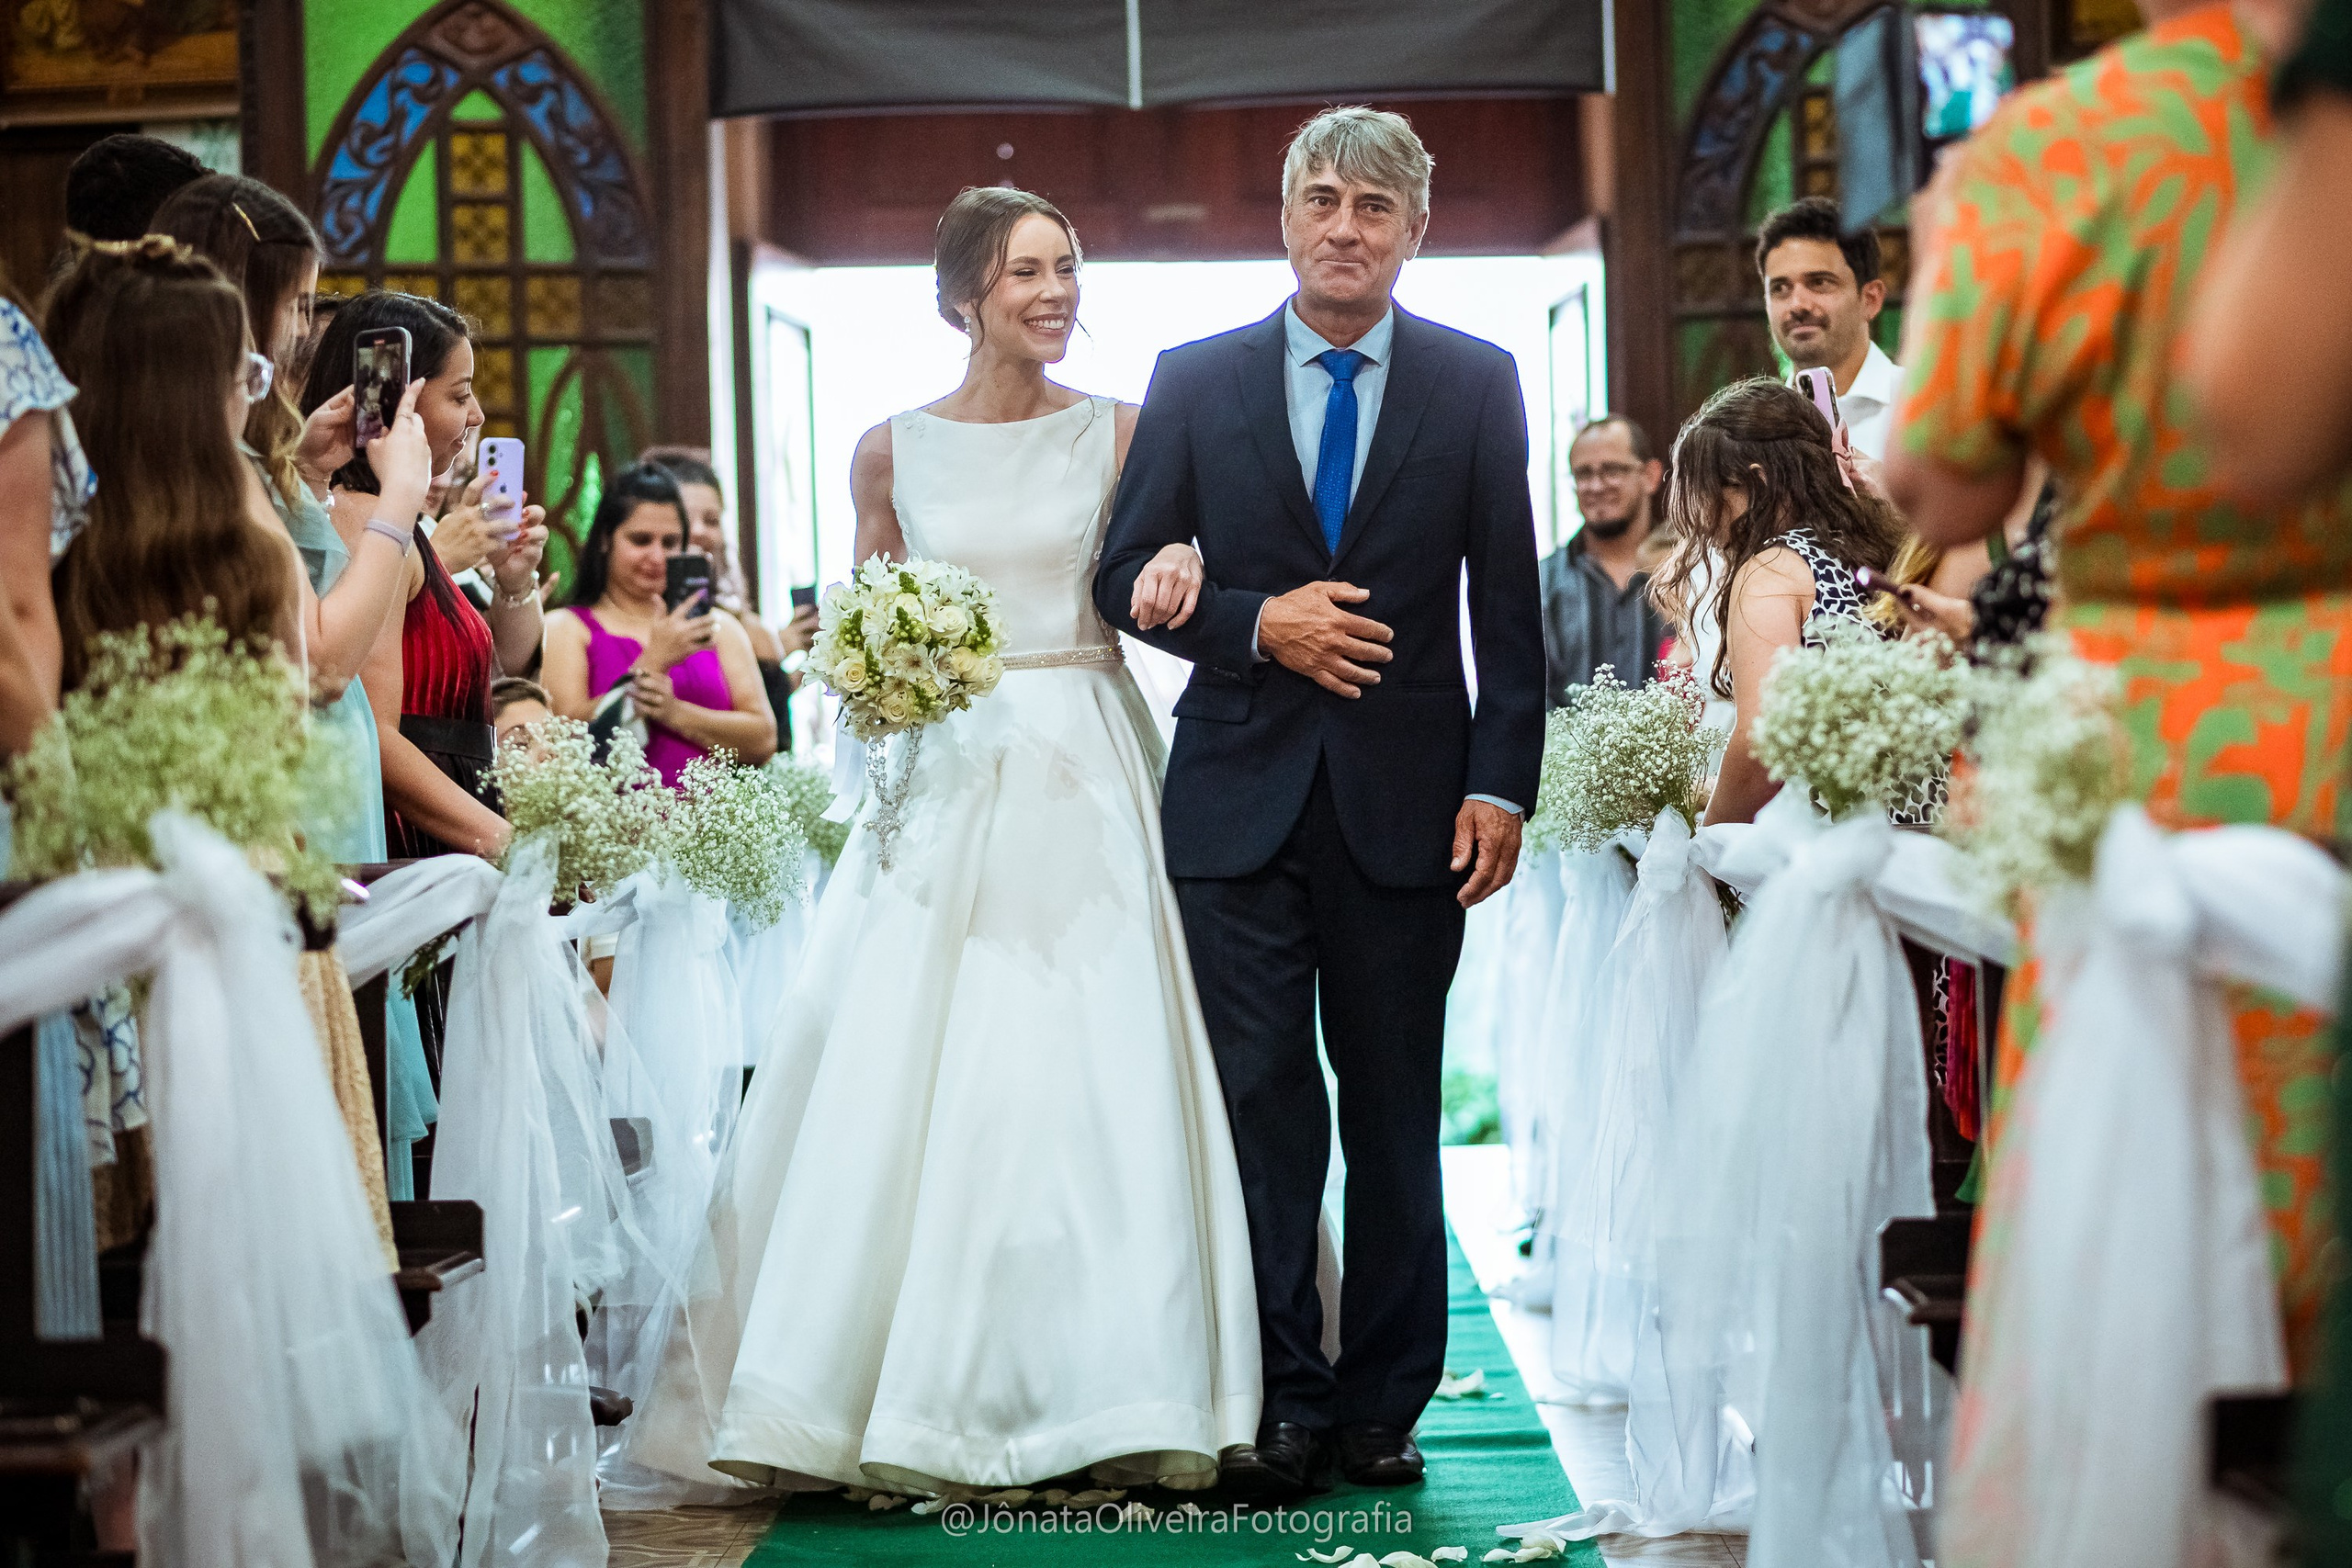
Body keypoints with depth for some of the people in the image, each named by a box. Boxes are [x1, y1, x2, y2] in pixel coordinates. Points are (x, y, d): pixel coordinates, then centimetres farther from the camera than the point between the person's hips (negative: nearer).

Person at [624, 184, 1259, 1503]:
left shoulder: (1120, 432, 5)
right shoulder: (894, 450, 7)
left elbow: (1155, 599, 7)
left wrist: (1173, 588, -14)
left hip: (1086, 780, -1)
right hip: (947, 775, 1)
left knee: (1094, 1082, -5)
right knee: (908, 1081, -3)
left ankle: (1105, 1393, 2)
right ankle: (907, 1397, 7)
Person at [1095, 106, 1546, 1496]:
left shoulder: (1478, 385, 5)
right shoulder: (1195, 380, 6)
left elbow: (1508, 609, 3)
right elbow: (1128, 577, 6)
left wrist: (1500, 785, -5)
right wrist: (1258, 623, -10)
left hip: (1406, 804, 0)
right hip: (1240, 799, 0)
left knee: (1396, 1118, 7)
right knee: (1261, 1107, 0)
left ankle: (1383, 1402, 17)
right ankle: (1283, 1404, 8)